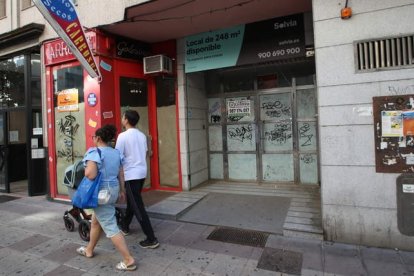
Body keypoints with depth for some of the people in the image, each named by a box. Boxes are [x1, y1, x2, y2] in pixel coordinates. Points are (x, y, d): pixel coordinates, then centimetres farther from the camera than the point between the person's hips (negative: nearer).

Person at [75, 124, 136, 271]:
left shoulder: (94, 152, -16)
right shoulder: (116, 152, 7)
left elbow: (90, 174, -29)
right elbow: (120, 173, 12)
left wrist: (86, 169, -6)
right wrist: (121, 189, 21)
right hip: (113, 189, 8)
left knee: (110, 227, -2)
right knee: (96, 221, 26)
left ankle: (129, 260, 0)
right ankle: (89, 250, 45)